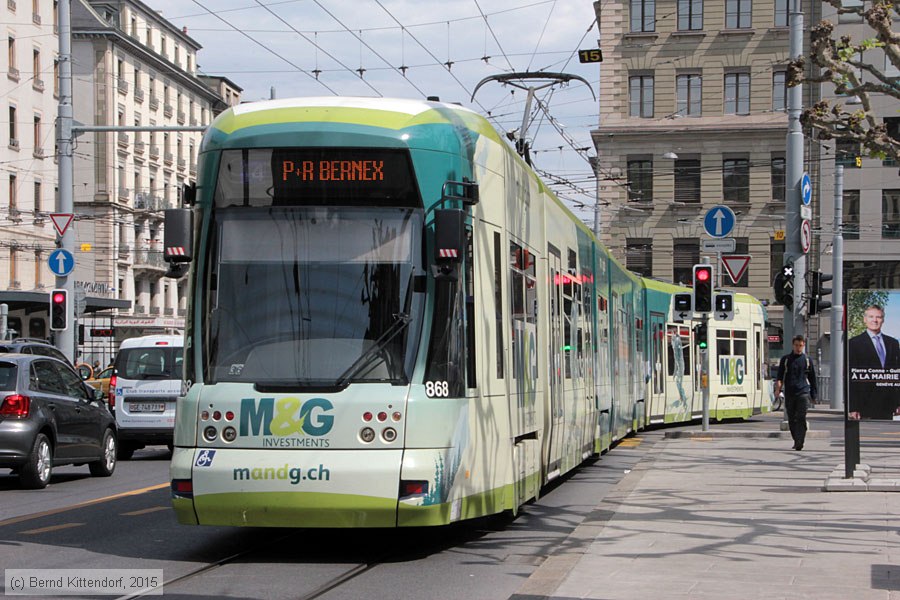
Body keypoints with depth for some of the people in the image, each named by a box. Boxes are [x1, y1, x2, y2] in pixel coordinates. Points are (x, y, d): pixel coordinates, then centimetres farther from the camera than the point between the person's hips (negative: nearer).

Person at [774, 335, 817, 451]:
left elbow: (812, 378, 15)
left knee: (801, 418, -13)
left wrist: (814, 394, 13)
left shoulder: (807, 360, 10)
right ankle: (796, 440, 21)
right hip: (789, 393, 2)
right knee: (791, 419, 7)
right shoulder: (786, 359, 10)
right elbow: (780, 376, 8)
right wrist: (778, 388, -10)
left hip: (803, 393, -2)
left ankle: (799, 443, -18)